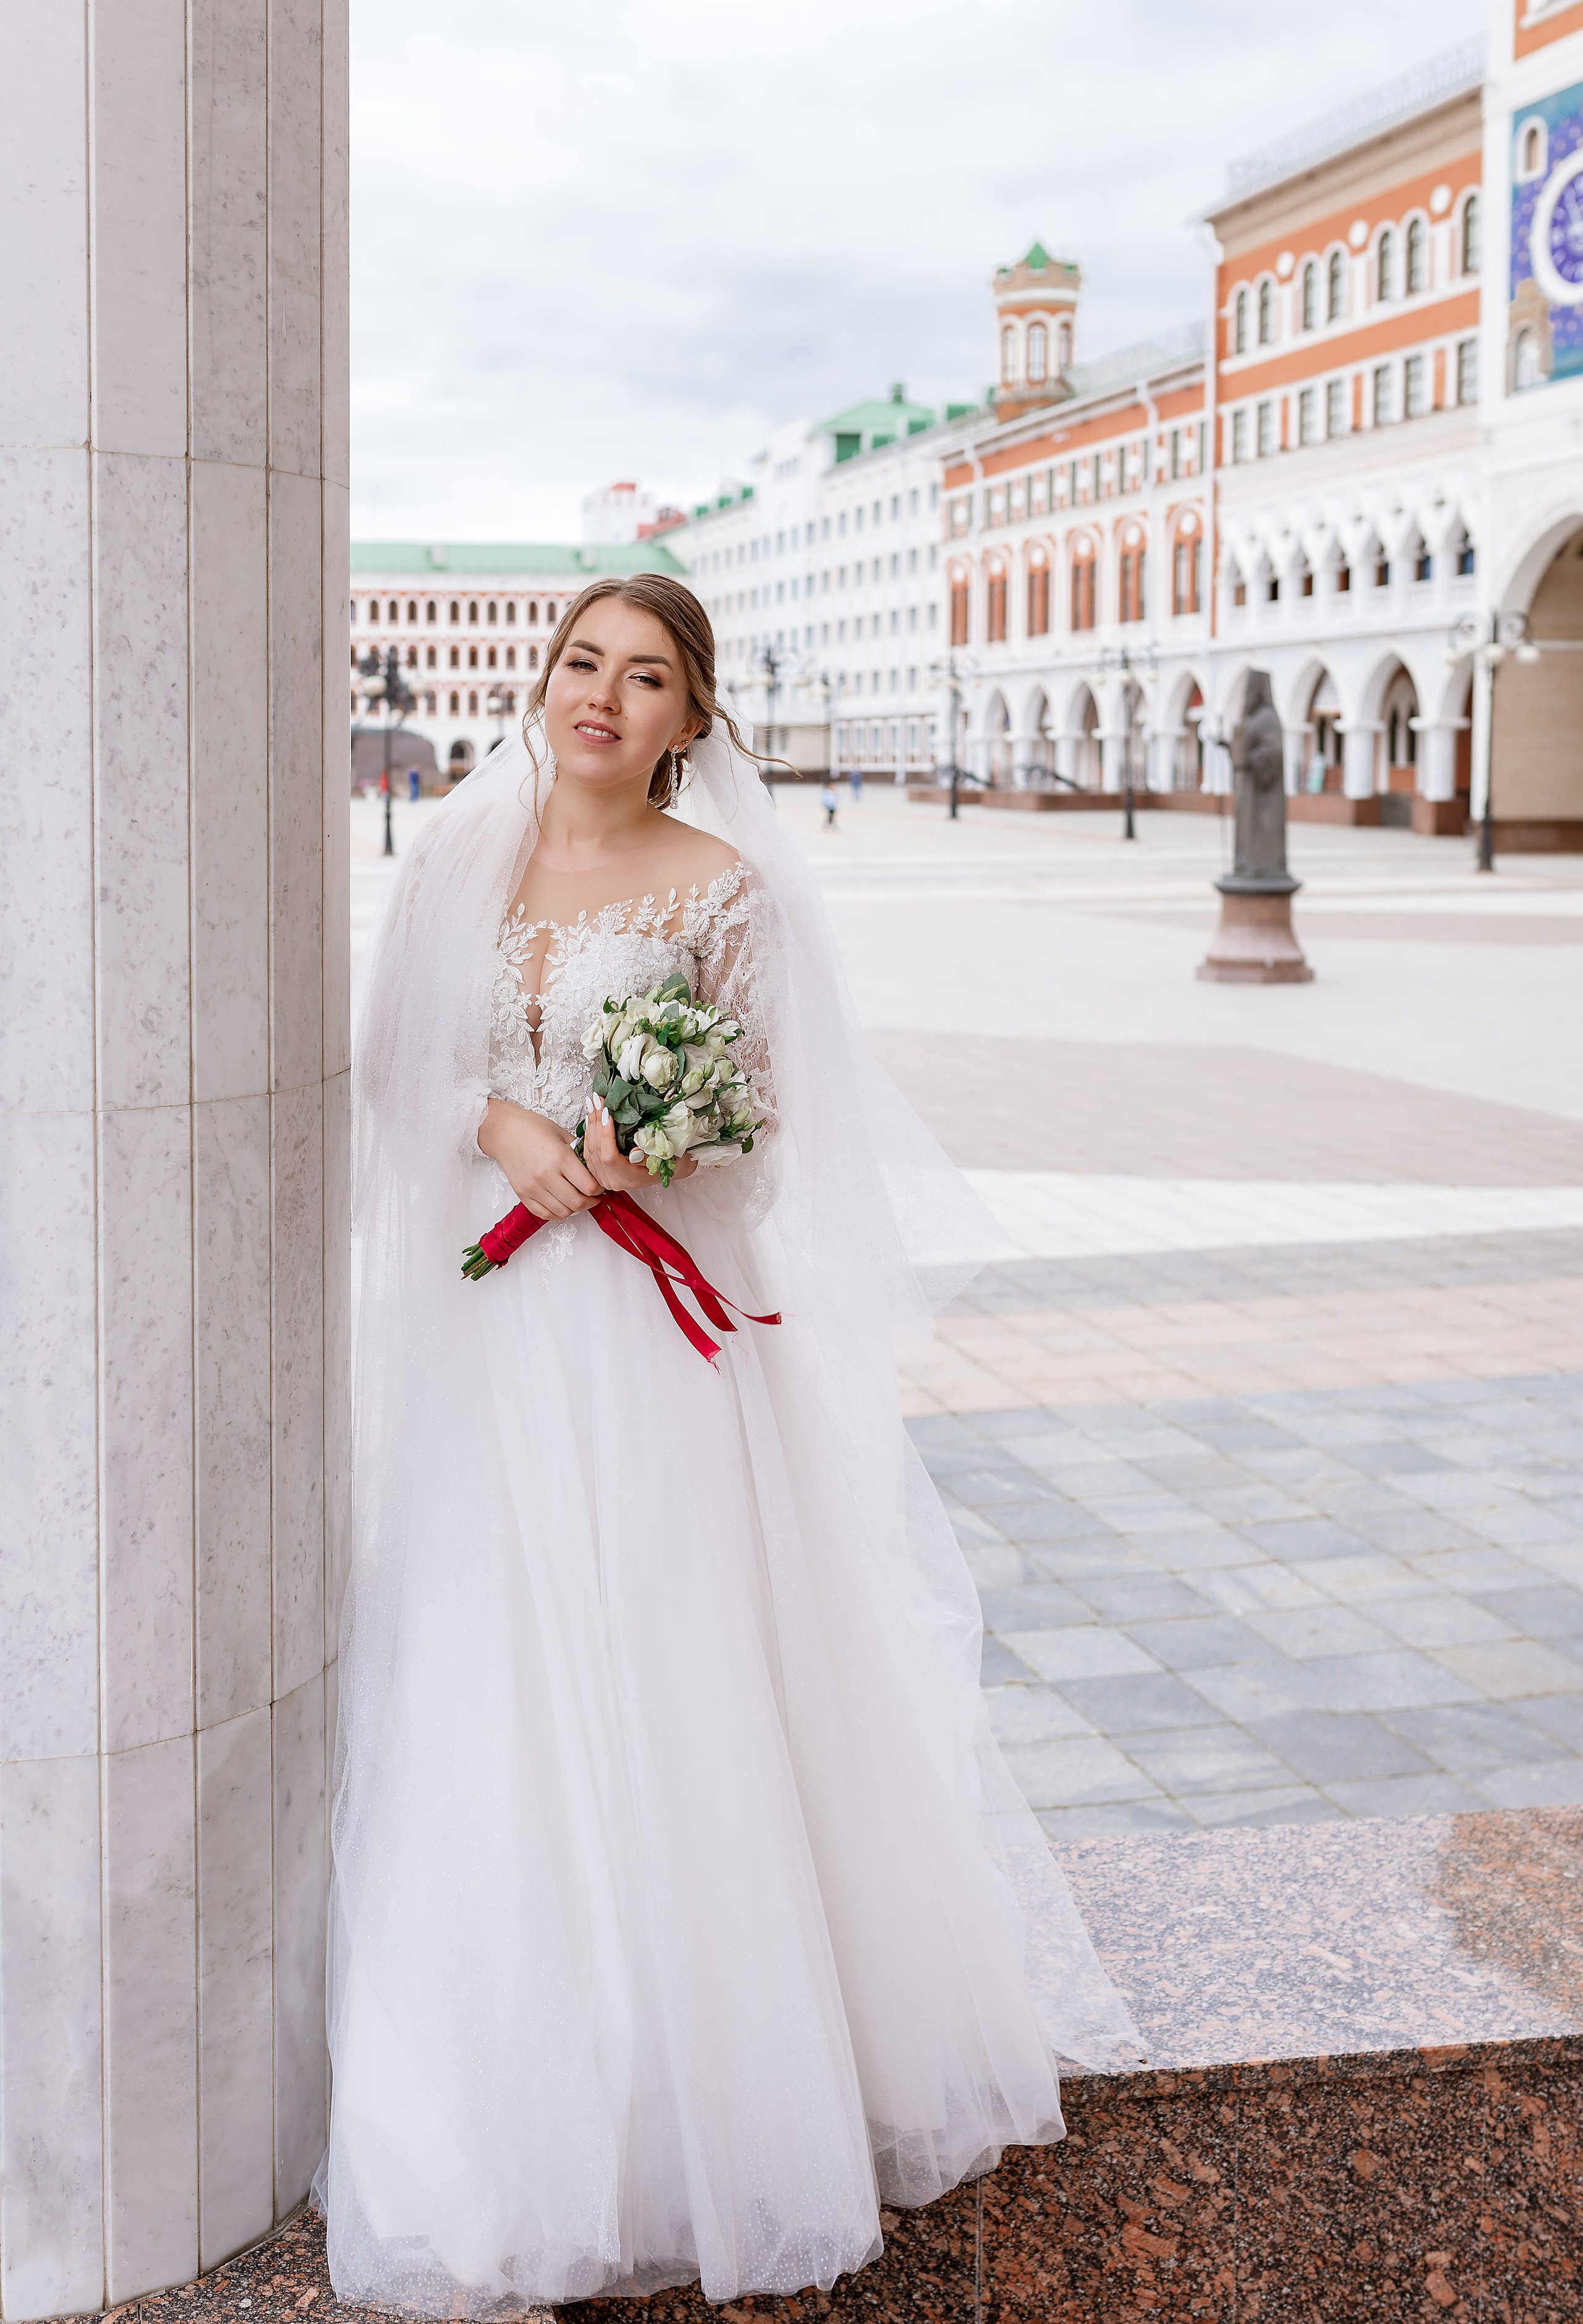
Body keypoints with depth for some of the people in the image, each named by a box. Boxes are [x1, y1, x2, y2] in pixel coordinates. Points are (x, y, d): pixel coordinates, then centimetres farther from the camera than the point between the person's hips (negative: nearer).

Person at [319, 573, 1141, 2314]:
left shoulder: (726, 888, -3)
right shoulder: (459, 858, 7)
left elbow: (762, 1119, 0)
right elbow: (397, 1067, 10)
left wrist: (649, 1151, -20)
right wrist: (504, 1126, -10)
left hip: (653, 1335, -3)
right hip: (481, 1322, 3)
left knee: (664, 1685, 0)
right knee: (481, 1694, 6)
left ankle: (688, 2081, 17)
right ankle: (497, 2084, 22)